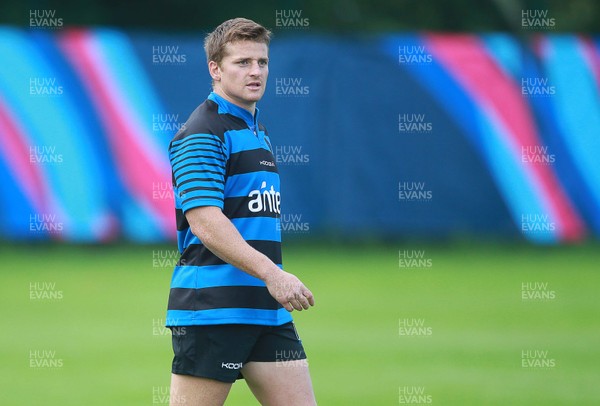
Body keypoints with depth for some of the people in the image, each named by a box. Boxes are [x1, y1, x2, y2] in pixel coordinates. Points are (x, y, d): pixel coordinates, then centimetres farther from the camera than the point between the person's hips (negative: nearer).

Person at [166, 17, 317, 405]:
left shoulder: (256, 132, 20)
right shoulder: (203, 133, -10)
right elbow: (204, 221, -21)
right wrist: (271, 273, -28)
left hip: (269, 311, 9)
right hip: (212, 310, -9)